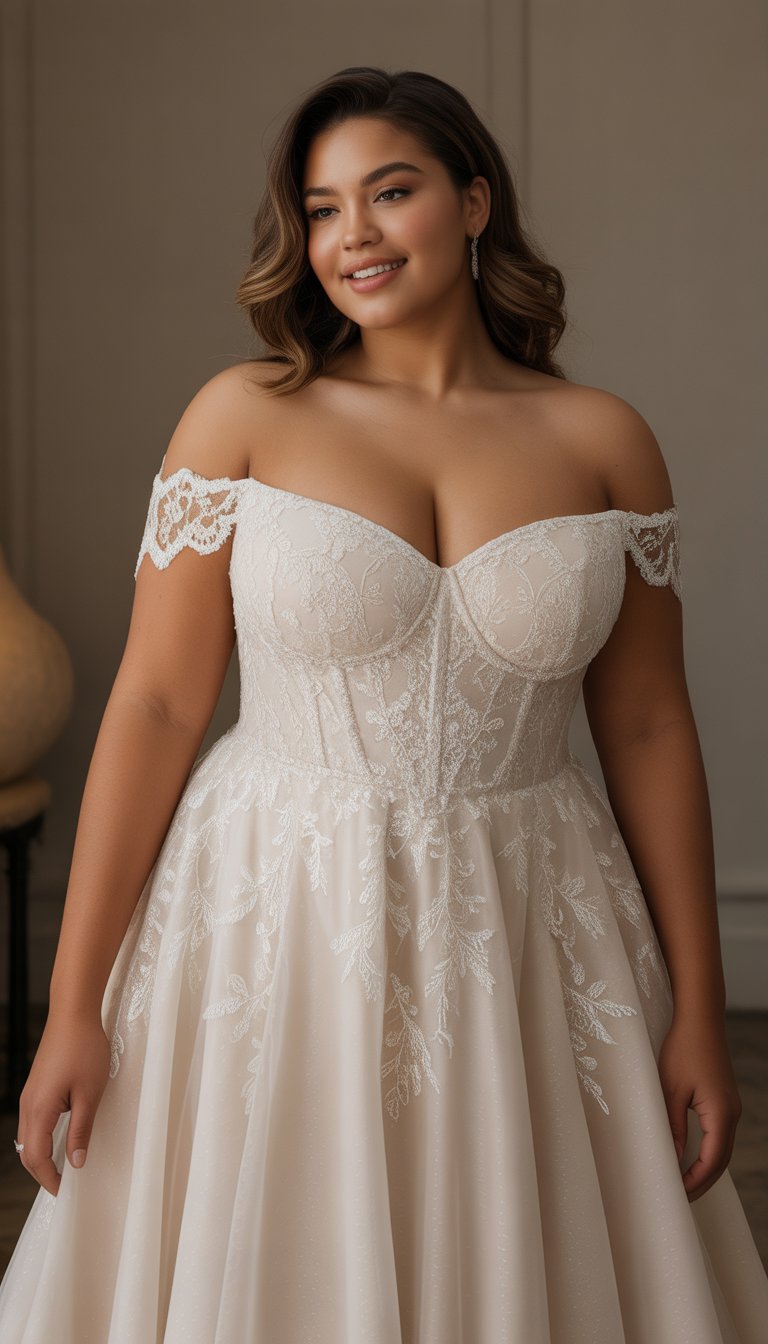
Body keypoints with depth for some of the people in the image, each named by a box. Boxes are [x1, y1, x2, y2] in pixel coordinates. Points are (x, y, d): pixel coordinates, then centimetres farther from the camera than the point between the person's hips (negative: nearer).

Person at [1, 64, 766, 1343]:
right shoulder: (244, 416, -2)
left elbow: (648, 727, 4)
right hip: (277, 930, -1)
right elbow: (154, 706, -5)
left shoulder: (604, 441, 2)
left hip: (524, 942, 1)